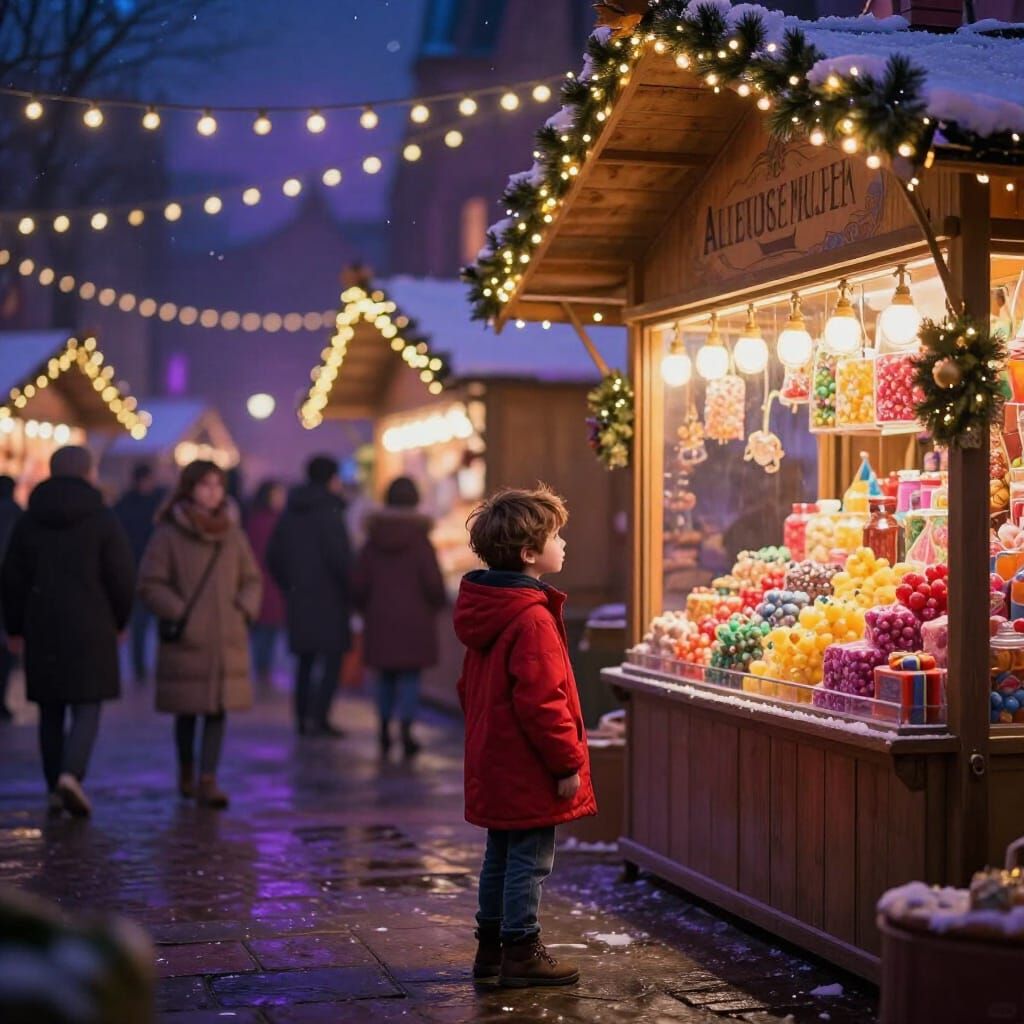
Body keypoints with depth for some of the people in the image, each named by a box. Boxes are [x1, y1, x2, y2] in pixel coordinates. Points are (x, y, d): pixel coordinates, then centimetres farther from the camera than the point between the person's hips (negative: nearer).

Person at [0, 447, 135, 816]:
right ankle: (71, 775, -22)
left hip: (42, 628, 3)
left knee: (51, 712, 10)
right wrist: (119, 620, 10)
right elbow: (122, 577, -5)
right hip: (90, 628, -3)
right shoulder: (103, 520, -3)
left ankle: (55, 791, 11)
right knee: (86, 709, -1)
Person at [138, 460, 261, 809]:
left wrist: (244, 610, 2)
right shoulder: (169, 534, -4)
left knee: (218, 711, -4)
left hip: (227, 639, 3)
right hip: (184, 640, -3)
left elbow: (251, 579, 16)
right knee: (187, 711, 9)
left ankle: (208, 781, -2)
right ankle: (186, 774, 30)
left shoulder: (232, 533, 8)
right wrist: (178, 613, -11)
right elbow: (150, 583, -5)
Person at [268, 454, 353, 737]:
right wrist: (349, 590, -8)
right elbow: (339, 556, -19)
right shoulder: (329, 511, -11)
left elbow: (274, 555, 14)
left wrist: (288, 587, 18)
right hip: (328, 597, -7)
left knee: (305, 660, 14)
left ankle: (303, 719, 16)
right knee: (332, 658, -3)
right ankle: (318, 717, -12)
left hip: (299, 597, 7)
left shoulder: (291, 511, 11)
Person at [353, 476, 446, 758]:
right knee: (410, 676, 1)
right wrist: (436, 603, 9)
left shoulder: (373, 539, 1)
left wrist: (367, 609, 18)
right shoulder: (420, 539, -9)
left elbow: (359, 583, 1)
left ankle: (384, 732, 17)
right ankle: (406, 732, -6)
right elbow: (434, 583, -12)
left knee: (386, 675, 14)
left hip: (380, 620, 3)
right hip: (413, 619, -3)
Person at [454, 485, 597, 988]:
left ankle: (491, 946, 27)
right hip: (528, 771, -10)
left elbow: (471, 688, 18)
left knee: (500, 854, 18)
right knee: (529, 859, 1)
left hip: (494, 762, 10)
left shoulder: (485, 611, 9)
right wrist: (568, 762, -17)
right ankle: (520, 954, 9)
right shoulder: (533, 618, -21)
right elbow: (542, 702, -24)